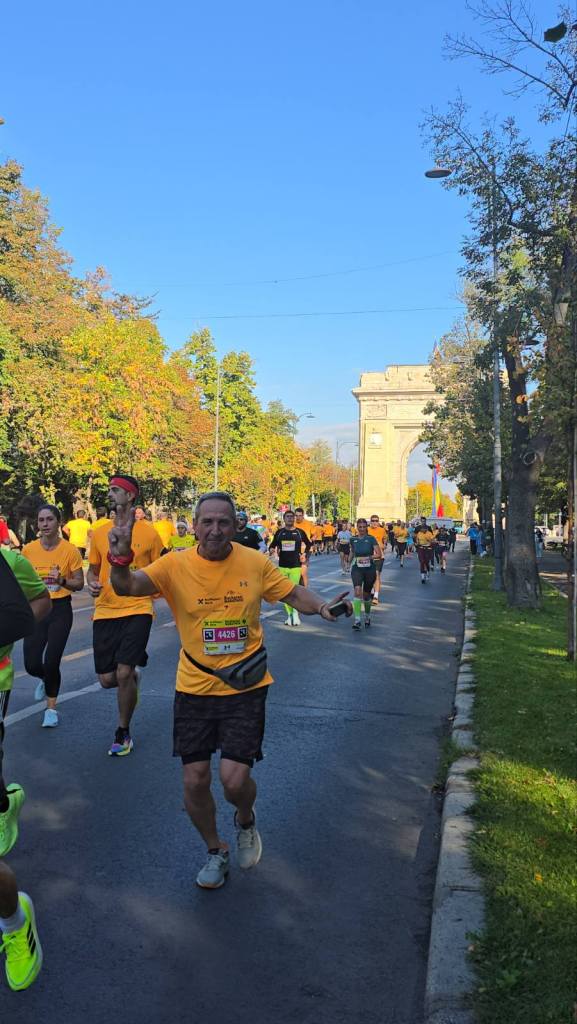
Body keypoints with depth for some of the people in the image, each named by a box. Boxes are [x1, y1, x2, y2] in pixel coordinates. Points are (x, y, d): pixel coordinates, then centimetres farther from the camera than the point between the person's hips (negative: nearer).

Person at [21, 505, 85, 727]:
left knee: (51, 662, -7)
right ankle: (46, 678, 39)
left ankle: (51, 708, 17)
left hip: (60, 610, -2)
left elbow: (79, 584, -3)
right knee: (32, 665, -1)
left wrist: (62, 580, -21)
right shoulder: (28, 550, -2)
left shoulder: (70, 550, -9)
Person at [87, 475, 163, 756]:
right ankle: (134, 674, 42)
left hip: (137, 610, -4)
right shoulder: (100, 533, 6)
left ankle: (123, 733, 11)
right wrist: (92, 583, -3)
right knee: (107, 679, 4)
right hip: (105, 611, 4)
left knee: (123, 673, -12)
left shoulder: (148, 532, -3)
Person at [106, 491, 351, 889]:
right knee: (195, 780, 6)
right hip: (194, 688, 1)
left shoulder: (255, 563, -7)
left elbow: (295, 593, 5)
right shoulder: (175, 565, -10)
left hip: (245, 687, -1)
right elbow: (127, 587, -22)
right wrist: (120, 558, -44)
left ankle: (246, 820, 31)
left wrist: (322, 606, -15)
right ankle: (216, 850, 36)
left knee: (234, 778, -8)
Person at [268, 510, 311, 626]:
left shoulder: (300, 532, 3)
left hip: (296, 565, -2)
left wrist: (304, 554, 6)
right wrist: (272, 549, -10)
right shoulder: (279, 532, 6)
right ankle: (289, 614, 13)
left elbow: (308, 544, 17)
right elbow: (272, 545, 12)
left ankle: (295, 613, 4)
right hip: (282, 565, 2)